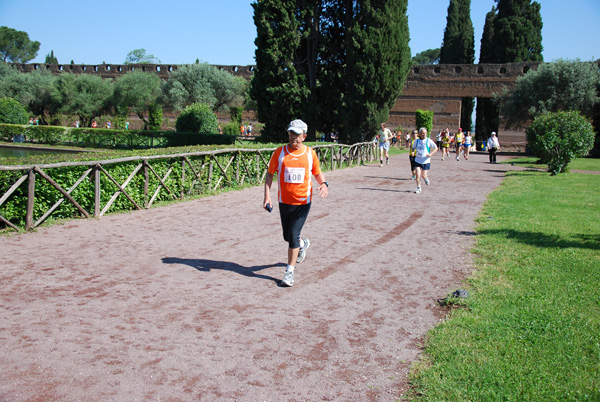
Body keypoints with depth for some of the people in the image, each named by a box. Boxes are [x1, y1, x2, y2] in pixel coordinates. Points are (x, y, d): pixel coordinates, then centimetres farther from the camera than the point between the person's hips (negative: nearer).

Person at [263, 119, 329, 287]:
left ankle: (289, 271, 5)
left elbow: (318, 173, 10)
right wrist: (267, 195, -7)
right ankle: (303, 244, 49)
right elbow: (269, 174, 3)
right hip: (284, 201, 2)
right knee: (287, 236, 14)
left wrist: (324, 184, -11)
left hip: (303, 202, -2)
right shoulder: (279, 152, -2)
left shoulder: (310, 153, -1)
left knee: (293, 235, -8)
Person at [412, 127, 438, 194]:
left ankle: (426, 178, 37)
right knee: (418, 174, -8)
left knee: (423, 175, -1)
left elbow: (436, 148, -6)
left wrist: (431, 154, -22)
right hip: (417, 160, 2)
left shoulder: (429, 141, -8)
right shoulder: (417, 141, 2)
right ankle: (418, 188, 5)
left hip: (426, 161, -2)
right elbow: (413, 147, 19)